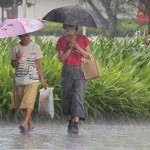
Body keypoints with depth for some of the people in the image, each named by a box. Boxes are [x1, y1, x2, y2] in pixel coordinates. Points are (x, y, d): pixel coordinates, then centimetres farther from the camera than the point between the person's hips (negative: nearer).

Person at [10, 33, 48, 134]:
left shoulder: (35, 48, 3)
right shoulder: (15, 48, 7)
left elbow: (38, 65, 4)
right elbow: (13, 65, 6)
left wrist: (42, 80, 2)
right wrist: (17, 59, -15)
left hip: (32, 79, -3)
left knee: (29, 102, -17)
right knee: (22, 103, 6)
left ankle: (25, 124, -28)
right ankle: (30, 123, 21)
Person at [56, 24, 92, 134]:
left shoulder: (83, 39, 4)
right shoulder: (62, 41, 7)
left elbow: (89, 56, 2)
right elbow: (61, 59, -1)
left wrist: (78, 48, -11)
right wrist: (70, 48, -12)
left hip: (80, 71, -2)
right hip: (67, 71, 2)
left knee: (78, 96, -14)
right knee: (66, 97, 5)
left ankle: (76, 125, -21)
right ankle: (70, 121, 23)